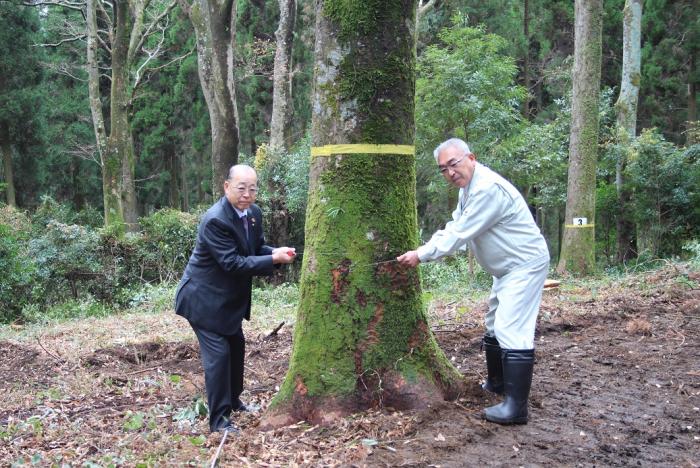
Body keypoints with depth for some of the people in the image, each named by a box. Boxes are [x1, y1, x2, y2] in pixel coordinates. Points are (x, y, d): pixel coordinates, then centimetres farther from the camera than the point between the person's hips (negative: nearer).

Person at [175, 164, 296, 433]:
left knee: (237, 347, 20)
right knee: (218, 354, -10)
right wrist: (273, 259, -30)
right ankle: (218, 419, 1)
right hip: (204, 298, -9)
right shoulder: (215, 220, -28)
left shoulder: (254, 213, -2)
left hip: (230, 297, 9)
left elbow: (257, 247, 8)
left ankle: (233, 400, 39)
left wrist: (277, 252, -13)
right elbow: (232, 263, -30)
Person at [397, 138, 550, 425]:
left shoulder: (488, 188, -26)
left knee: (512, 330, -15)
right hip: (508, 267, 11)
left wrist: (421, 255, -17)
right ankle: (497, 382, 37)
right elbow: (453, 227, 9)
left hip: (525, 265, -11)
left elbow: (460, 235, -25)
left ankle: (516, 406, -14)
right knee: (495, 325, 21)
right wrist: (421, 250, -4)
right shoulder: (468, 187, 8)